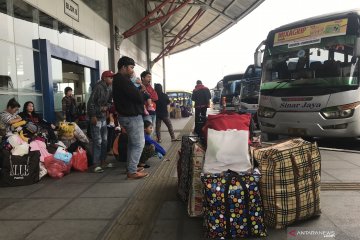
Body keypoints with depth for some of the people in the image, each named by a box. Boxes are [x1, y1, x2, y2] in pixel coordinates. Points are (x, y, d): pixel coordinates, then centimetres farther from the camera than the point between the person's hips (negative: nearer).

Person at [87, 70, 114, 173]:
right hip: (96, 117, -9)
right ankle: (96, 165, -1)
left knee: (105, 141, 14)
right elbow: (91, 102, -18)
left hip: (104, 117, 9)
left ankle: (103, 161, 26)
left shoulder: (109, 89, 10)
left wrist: (106, 107, -5)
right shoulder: (98, 87, -15)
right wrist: (93, 116, -20)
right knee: (97, 141, -8)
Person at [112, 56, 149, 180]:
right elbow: (137, 97, -23)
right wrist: (142, 91, -3)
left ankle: (131, 167, 27)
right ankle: (132, 172, -2)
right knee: (138, 144, -5)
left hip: (126, 115, 11)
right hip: (132, 116, -11)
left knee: (132, 143, 19)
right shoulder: (123, 80, -19)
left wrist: (139, 91, -2)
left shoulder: (118, 80, 15)